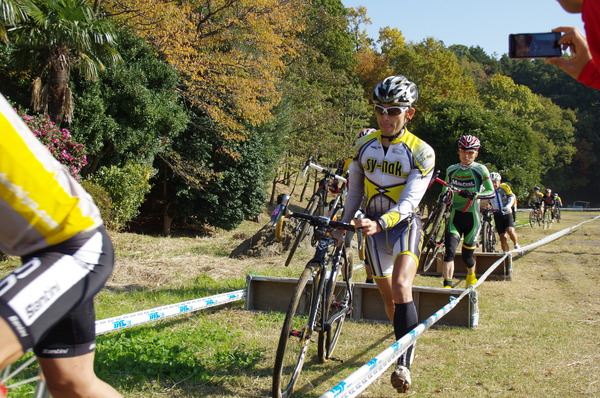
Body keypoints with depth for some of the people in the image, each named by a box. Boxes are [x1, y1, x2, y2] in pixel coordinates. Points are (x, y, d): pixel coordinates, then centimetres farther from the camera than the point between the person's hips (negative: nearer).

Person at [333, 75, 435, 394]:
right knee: (387, 296, 10)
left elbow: (409, 202, -24)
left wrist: (381, 222, -39)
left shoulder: (421, 152, -15)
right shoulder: (365, 144, -2)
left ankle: (404, 363, -21)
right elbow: (355, 191, 10)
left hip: (404, 224, -4)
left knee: (401, 286, -25)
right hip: (373, 225, 4)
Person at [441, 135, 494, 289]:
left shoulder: (481, 170, -4)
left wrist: (474, 194, -26)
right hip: (455, 215, 2)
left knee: (467, 254, 9)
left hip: (472, 217, -2)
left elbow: (491, 192, -10)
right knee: (449, 251, -17)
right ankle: (447, 286, -18)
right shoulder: (451, 170, 6)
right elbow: (445, 190, 19)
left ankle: (471, 276, 41)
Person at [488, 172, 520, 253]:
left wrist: (508, 206, -30)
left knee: (510, 231, -22)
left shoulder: (505, 187, -7)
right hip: (497, 215, 2)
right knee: (502, 236, 1)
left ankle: (516, 245, 6)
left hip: (507, 213, -2)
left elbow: (511, 197, -11)